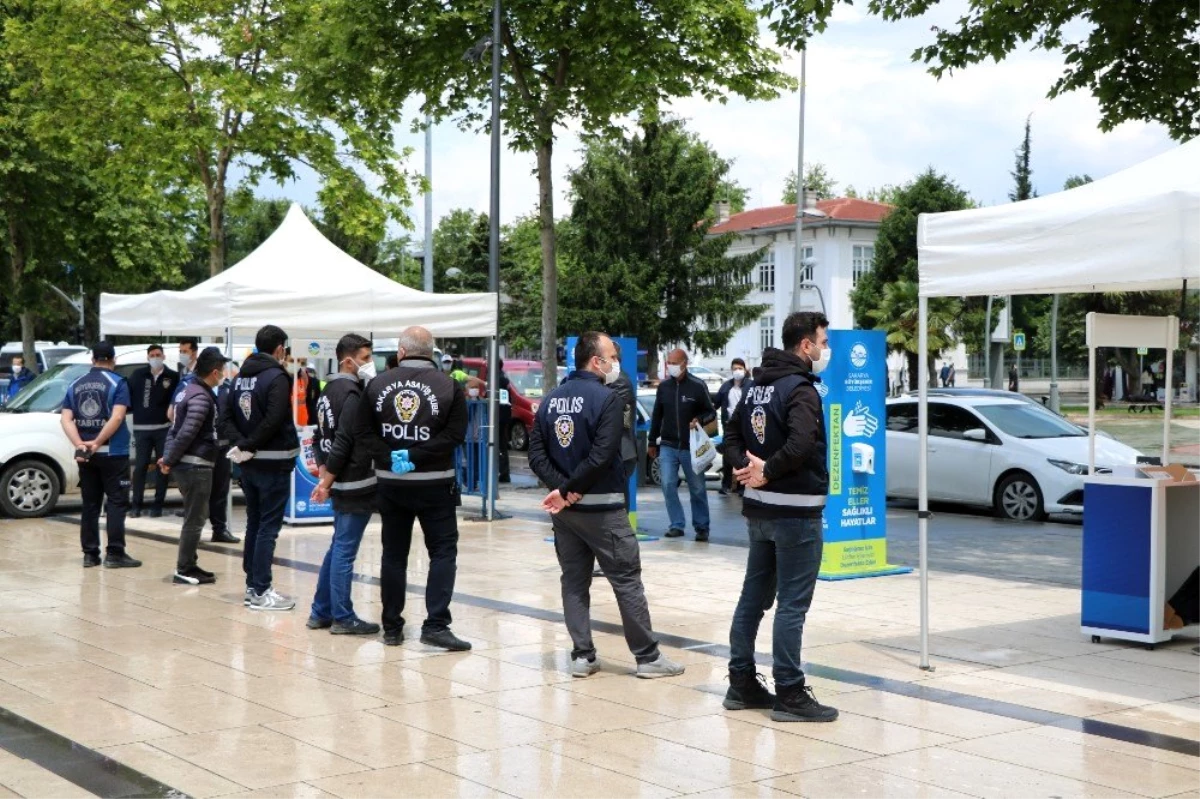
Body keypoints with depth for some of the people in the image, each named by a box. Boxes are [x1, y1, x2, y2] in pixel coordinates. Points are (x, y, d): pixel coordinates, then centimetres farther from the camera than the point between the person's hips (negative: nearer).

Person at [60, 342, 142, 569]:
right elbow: (117, 417, -18)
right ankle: (114, 553, -6)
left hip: (85, 455, 5)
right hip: (113, 452, -5)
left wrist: (79, 444, -10)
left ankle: (90, 554, 11)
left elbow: (66, 419, 0)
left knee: (90, 504, 11)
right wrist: (97, 442, -16)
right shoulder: (117, 383, -5)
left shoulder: (75, 385, 10)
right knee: (116, 503, -1)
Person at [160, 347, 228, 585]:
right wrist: (169, 461, -14)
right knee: (194, 519, -3)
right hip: (196, 465, -10)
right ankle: (184, 570, 3)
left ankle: (188, 565, 23)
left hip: (188, 465, 10)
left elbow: (176, 428, 16)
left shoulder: (190, 390, 14)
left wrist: (168, 457, 11)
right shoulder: (201, 397, -18)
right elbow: (186, 433, -22)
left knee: (195, 516, 17)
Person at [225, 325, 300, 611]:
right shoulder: (277, 377, -14)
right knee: (268, 527, -4)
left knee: (253, 523, 15)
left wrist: (240, 443, -7)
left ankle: (252, 585, 20)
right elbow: (274, 421, -23)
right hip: (273, 463, -8)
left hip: (249, 464, 8)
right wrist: (249, 445, -13)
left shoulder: (241, 377, 10)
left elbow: (228, 416, 5)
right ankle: (261, 592, -2)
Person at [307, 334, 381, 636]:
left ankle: (321, 612, 23)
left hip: (342, 485, 9)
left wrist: (324, 475, 12)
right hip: (356, 486, -9)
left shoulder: (329, 390, 13)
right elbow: (344, 442, -19)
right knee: (345, 551, -2)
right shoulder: (352, 394, -16)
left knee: (338, 548, 17)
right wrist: (326, 483, -12)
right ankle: (342, 617, 5)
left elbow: (321, 438, 16)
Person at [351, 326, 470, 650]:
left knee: (394, 554, 12)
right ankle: (435, 625, -7)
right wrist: (417, 456, -15)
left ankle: (392, 627, 16)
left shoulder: (377, 384, 2)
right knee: (443, 551, 3)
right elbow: (455, 434, -14)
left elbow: (363, 432, -3)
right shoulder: (449, 386, -5)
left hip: (390, 483, 3)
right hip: (435, 484, -3)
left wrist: (389, 457, -9)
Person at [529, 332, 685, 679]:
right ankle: (648, 657, 7)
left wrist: (563, 488, -7)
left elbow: (536, 454, 1)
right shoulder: (608, 399, -12)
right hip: (602, 508, -6)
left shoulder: (551, 400, 8)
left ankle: (582, 656, 12)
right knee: (627, 580, 2)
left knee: (574, 581, 12)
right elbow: (601, 456, -22)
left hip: (564, 509, 6)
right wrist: (568, 489, -14)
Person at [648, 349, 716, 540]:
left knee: (697, 489, 4)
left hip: (691, 447, -3)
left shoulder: (697, 386, -7)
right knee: (668, 485, -4)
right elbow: (657, 415, 14)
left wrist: (699, 420, -22)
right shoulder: (663, 386, 5)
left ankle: (701, 527, 15)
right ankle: (677, 525, 5)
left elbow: (711, 413, -1)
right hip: (667, 446, 3)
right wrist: (652, 442, 16)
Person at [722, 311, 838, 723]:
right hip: (795, 511, -9)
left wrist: (748, 466, 2)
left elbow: (733, 434, 18)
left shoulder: (758, 386, 12)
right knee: (792, 604, -3)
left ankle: (742, 682, 21)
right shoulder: (800, 388, -16)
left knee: (754, 596, 14)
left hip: (759, 509, 9)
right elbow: (800, 444, -31)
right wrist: (767, 472, -17)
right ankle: (789, 694, 1)